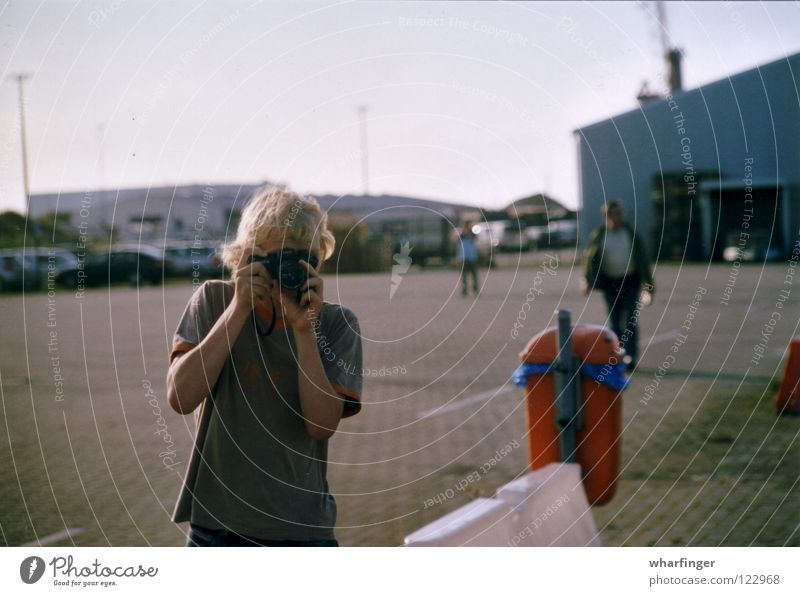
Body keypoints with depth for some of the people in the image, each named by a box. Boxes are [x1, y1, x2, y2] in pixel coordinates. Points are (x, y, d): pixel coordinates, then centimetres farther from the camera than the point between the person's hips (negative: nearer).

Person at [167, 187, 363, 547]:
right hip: (216, 524, 0)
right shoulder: (214, 301, -1)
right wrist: (239, 308, -17)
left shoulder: (335, 324, -2)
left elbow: (323, 425, -12)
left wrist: (304, 330, -19)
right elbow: (181, 397, -14)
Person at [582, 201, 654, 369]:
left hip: (630, 280, -1)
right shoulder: (598, 235, 0)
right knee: (615, 322, 5)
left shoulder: (631, 233, 1)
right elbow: (590, 258, 3)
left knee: (630, 320, -10)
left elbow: (642, 258, 5)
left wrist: (648, 283, 4)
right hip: (609, 283, 1)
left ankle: (631, 357, -10)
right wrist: (588, 281, -5)